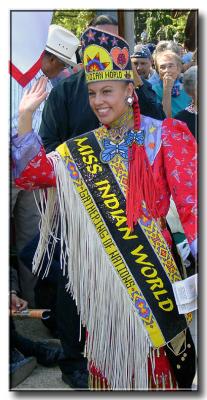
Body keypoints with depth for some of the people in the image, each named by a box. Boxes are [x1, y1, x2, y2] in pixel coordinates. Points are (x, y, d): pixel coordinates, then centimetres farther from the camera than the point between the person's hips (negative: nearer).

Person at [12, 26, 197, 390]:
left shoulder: (165, 135, -3)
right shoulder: (84, 148, 8)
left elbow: (191, 200, -10)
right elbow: (29, 174, 1)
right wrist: (25, 117, -5)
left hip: (148, 261, -4)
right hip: (101, 265, 4)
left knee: (151, 350, 7)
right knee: (110, 350, 16)